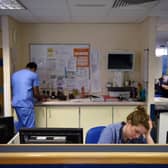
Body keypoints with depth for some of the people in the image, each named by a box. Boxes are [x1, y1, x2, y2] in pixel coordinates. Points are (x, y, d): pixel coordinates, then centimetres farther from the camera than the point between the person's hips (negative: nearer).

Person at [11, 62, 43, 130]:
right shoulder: (34, 75, 0)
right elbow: (36, 93, -1)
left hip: (15, 103, 7)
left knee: (20, 124, 20)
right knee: (29, 128, -1)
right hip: (26, 104, -7)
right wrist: (40, 98, 20)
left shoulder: (14, 74, 17)